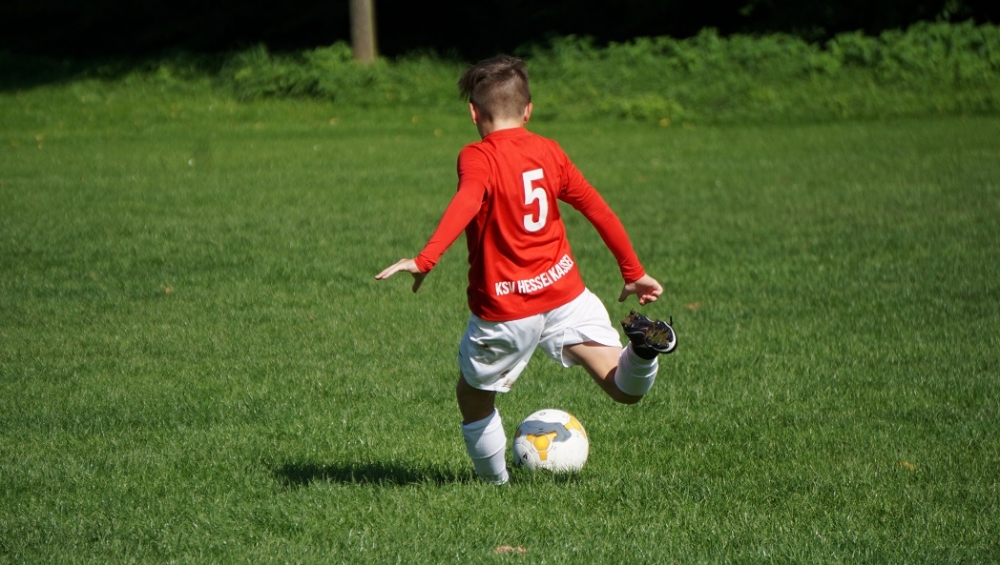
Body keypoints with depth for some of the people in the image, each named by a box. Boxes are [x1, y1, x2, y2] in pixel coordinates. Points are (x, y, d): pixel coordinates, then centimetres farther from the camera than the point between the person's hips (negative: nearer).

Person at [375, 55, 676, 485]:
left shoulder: (477, 157, -8)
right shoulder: (548, 151, 8)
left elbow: (467, 203, -29)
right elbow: (599, 210, 13)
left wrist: (425, 260, -39)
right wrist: (634, 273, 22)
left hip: (504, 311, -4)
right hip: (565, 292, 4)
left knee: (473, 398, 21)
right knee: (626, 390, -1)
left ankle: (494, 479, 24)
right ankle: (643, 346, -29)